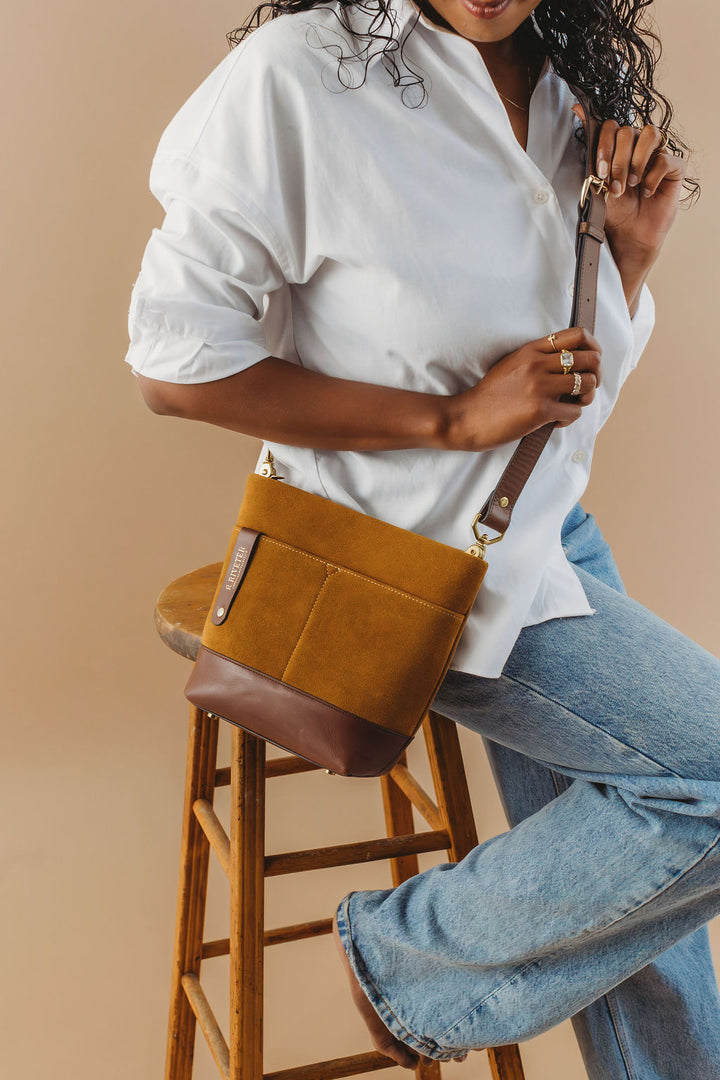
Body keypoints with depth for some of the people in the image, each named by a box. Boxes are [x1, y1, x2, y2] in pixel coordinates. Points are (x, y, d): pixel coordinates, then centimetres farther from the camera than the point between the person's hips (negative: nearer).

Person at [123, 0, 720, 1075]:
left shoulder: (578, 95, 5)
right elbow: (176, 362, -17)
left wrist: (634, 250, -6)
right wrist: (455, 417, -20)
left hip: (553, 536, 7)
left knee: (624, 881, 13)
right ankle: (410, 953, 4)